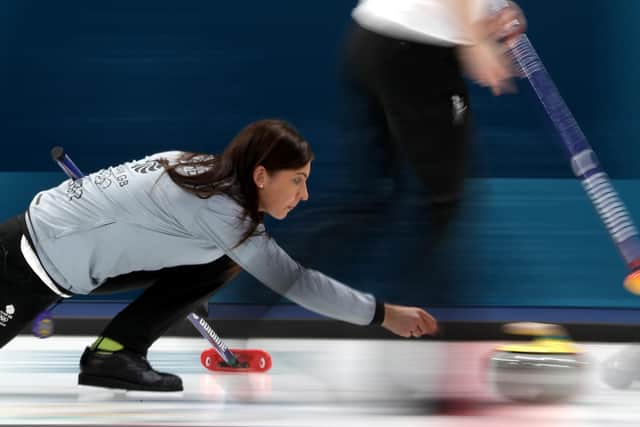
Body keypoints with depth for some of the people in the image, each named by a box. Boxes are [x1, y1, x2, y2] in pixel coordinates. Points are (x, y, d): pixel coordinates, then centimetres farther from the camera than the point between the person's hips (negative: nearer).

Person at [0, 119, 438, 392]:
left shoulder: (205, 169, -1)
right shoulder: (219, 210, -25)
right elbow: (293, 281, -22)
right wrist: (385, 314, -17)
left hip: (79, 249, 9)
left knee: (217, 264, 2)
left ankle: (115, 353, 4)